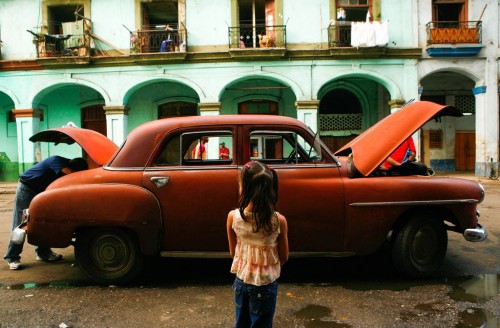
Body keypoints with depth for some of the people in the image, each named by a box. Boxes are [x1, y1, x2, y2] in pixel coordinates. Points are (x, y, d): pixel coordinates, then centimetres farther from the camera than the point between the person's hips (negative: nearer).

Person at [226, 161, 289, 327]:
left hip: (241, 280, 2)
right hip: (266, 283, -2)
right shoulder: (279, 220, -20)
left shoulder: (233, 216, -16)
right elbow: (284, 257, -7)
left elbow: (233, 252, -2)